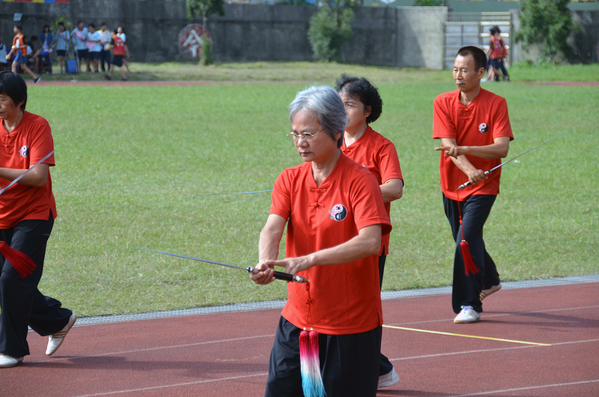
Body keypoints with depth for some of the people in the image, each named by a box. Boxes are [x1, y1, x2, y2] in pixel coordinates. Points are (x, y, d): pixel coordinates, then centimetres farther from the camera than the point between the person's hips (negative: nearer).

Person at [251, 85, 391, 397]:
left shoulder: (359, 181, -12)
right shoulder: (289, 180, 5)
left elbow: (370, 242, -25)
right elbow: (273, 227, -10)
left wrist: (310, 259, -34)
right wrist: (265, 263, -32)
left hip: (352, 326, -5)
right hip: (297, 320, 5)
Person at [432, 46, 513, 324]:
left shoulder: (496, 104, -11)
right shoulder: (443, 103, -4)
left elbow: (502, 148, -20)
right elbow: (449, 145, -15)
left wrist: (463, 149, -33)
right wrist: (469, 170, -33)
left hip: (483, 187, -4)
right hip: (452, 185, 4)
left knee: (466, 240, -18)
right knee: (466, 241, 19)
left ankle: (469, 306, -11)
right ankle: (489, 281, 46)